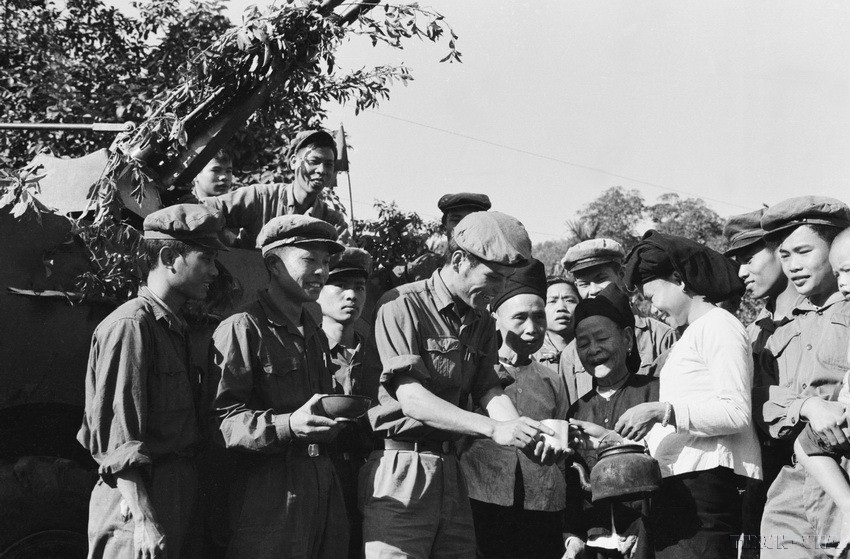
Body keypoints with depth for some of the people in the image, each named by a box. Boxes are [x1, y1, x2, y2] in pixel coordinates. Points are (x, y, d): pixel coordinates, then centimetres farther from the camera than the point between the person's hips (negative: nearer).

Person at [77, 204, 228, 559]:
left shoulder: (174, 329, 17)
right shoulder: (131, 324, -11)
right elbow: (119, 432, -17)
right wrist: (144, 519, -21)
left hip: (178, 495, 9)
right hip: (138, 496, -9)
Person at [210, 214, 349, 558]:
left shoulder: (316, 336, 21)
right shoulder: (242, 330, -7)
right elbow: (223, 419, -17)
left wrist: (342, 411, 12)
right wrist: (288, 425, -29)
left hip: (324, 487, 8)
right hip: (268, 488, -8)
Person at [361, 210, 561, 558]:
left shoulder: (482, 323, 14)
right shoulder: (403, 306, -10)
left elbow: (488, 389, 5)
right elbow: (411, 398, -18)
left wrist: (525, 432, -17)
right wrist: (494, 429, -27)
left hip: (450, 468, 7)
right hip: (401, 467, -7)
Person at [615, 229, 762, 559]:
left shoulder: (718, 326, -2)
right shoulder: (694, 334, 25)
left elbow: (737, 413, -12)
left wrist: (662, 411, -18)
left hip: (706, 479, -9)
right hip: (679, 484, 9)